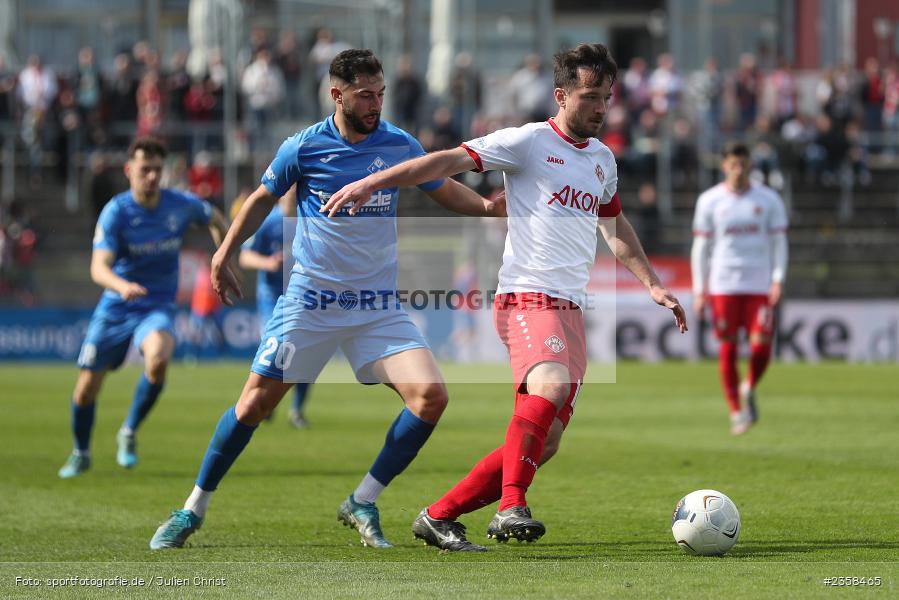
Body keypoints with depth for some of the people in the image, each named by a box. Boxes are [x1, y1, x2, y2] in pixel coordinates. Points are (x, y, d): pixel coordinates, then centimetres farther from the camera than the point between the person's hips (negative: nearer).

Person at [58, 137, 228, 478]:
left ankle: (129, 433, -9)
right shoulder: (116, 212, -15)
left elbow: (216, 220, 18)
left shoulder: (181, 206, -6)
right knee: (87, 388, 5)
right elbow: (99, 268, -27)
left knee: (158, 359, -33)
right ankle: (81, 454, 35)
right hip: (114, 309, 0)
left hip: (157, 308, 0)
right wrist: (122, 286, -47)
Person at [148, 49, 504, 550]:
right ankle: (193, 510, 16)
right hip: (309, 299, -2)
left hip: (379, 306, 2)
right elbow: (263, 199, 12)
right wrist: (224, 254, 15)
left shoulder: (400, 145, 0)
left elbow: (444, 189, 14)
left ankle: (363, 504, 0)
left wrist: (486, 206, -5)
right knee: (255, 404, -2)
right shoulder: (304, 147, -5)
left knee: (431, 396, -15)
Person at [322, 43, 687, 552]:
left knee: (543, 443, -2)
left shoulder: (603, 159, 19)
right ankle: (511, 507, -34)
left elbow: (616, 227, 35)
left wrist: (653, 284, 32)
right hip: (528, 298, -7)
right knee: (552, 384, -35)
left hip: (573, 310, 7)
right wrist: (371, 182, -21)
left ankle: (439, 517, 7)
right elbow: (451, 161, -11)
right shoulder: (530, 142, -3)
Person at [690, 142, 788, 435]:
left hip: (759, 285, 0)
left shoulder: (768, 200, 5)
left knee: (761, 346, -7)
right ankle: (736, 411, 7)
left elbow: (779, 243, 7)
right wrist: (699, 290, 2)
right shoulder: (709, 201, 4)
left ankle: (749, 389, 21)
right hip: (722, 286, 0)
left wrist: (778, 280, -5)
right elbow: (700, 247, 7)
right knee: (727, 349, -2)